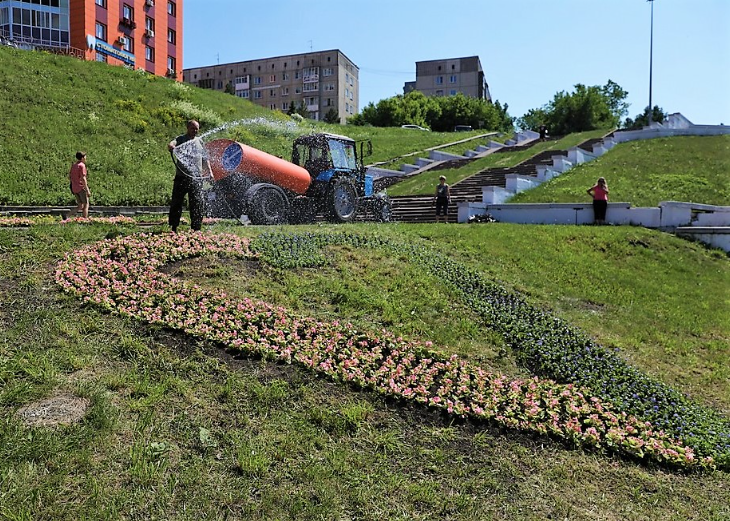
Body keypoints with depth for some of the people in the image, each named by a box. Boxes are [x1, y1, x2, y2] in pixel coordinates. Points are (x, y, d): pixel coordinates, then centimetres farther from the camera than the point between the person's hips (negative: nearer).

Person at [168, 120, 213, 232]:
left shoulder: (199, 141, 18)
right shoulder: (180, 139, 5)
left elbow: (205, 158, 22)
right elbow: (171, 144, -17)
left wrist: (209, 171, 10)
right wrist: (171, 147, -40)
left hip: (197, 177, 3)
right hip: (182, 176, -3)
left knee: (197, 203, 3)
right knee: (177, 201, 0)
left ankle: (196, 227, 10)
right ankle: (174, 227, 9)